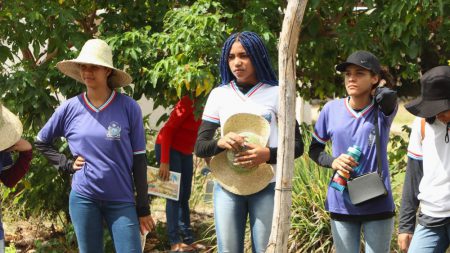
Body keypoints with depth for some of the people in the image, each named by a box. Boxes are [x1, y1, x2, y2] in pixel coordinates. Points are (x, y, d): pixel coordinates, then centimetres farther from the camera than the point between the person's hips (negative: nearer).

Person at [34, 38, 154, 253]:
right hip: (83, 198, 2)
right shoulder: (70, 108, 0)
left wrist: (143, 208, -1)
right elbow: (41, 142, 15)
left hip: (121, 200, -1)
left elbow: (138, 159, -1)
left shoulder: (128, 108, -5)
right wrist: (66, 164, 1)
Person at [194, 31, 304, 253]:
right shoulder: (219, 95, 6)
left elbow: (297, 145, 0)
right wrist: (220, 142, -18)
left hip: (266, 187, -2)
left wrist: (268, 154, -19)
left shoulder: (275, 93, 1)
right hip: (227, 187, 2)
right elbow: (199, 147, 5)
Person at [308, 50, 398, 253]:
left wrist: (381, 86, -8)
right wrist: (332, 161, -10)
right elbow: (315, 149, 10)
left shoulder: (383, 110, -5)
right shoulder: (331, 110, -1)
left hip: (377, 205, -2)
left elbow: (387, 95, -30)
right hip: (341, 205, 2)